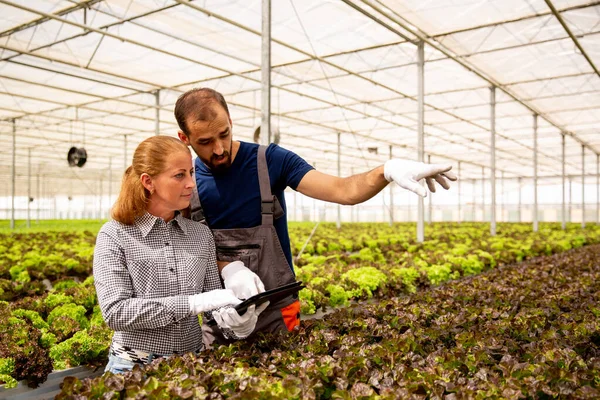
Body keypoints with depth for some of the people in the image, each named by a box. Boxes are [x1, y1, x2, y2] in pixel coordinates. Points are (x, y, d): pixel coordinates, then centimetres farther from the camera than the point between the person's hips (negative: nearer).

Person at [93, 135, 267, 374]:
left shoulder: (201, 234, 3)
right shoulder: (115, 235, -6)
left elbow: (215, 300, 8)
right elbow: (115, 312, -14)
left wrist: (235, 323, -13)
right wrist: (193, 303, -21)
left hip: (192, 363, 4)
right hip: (134, 365, -3)